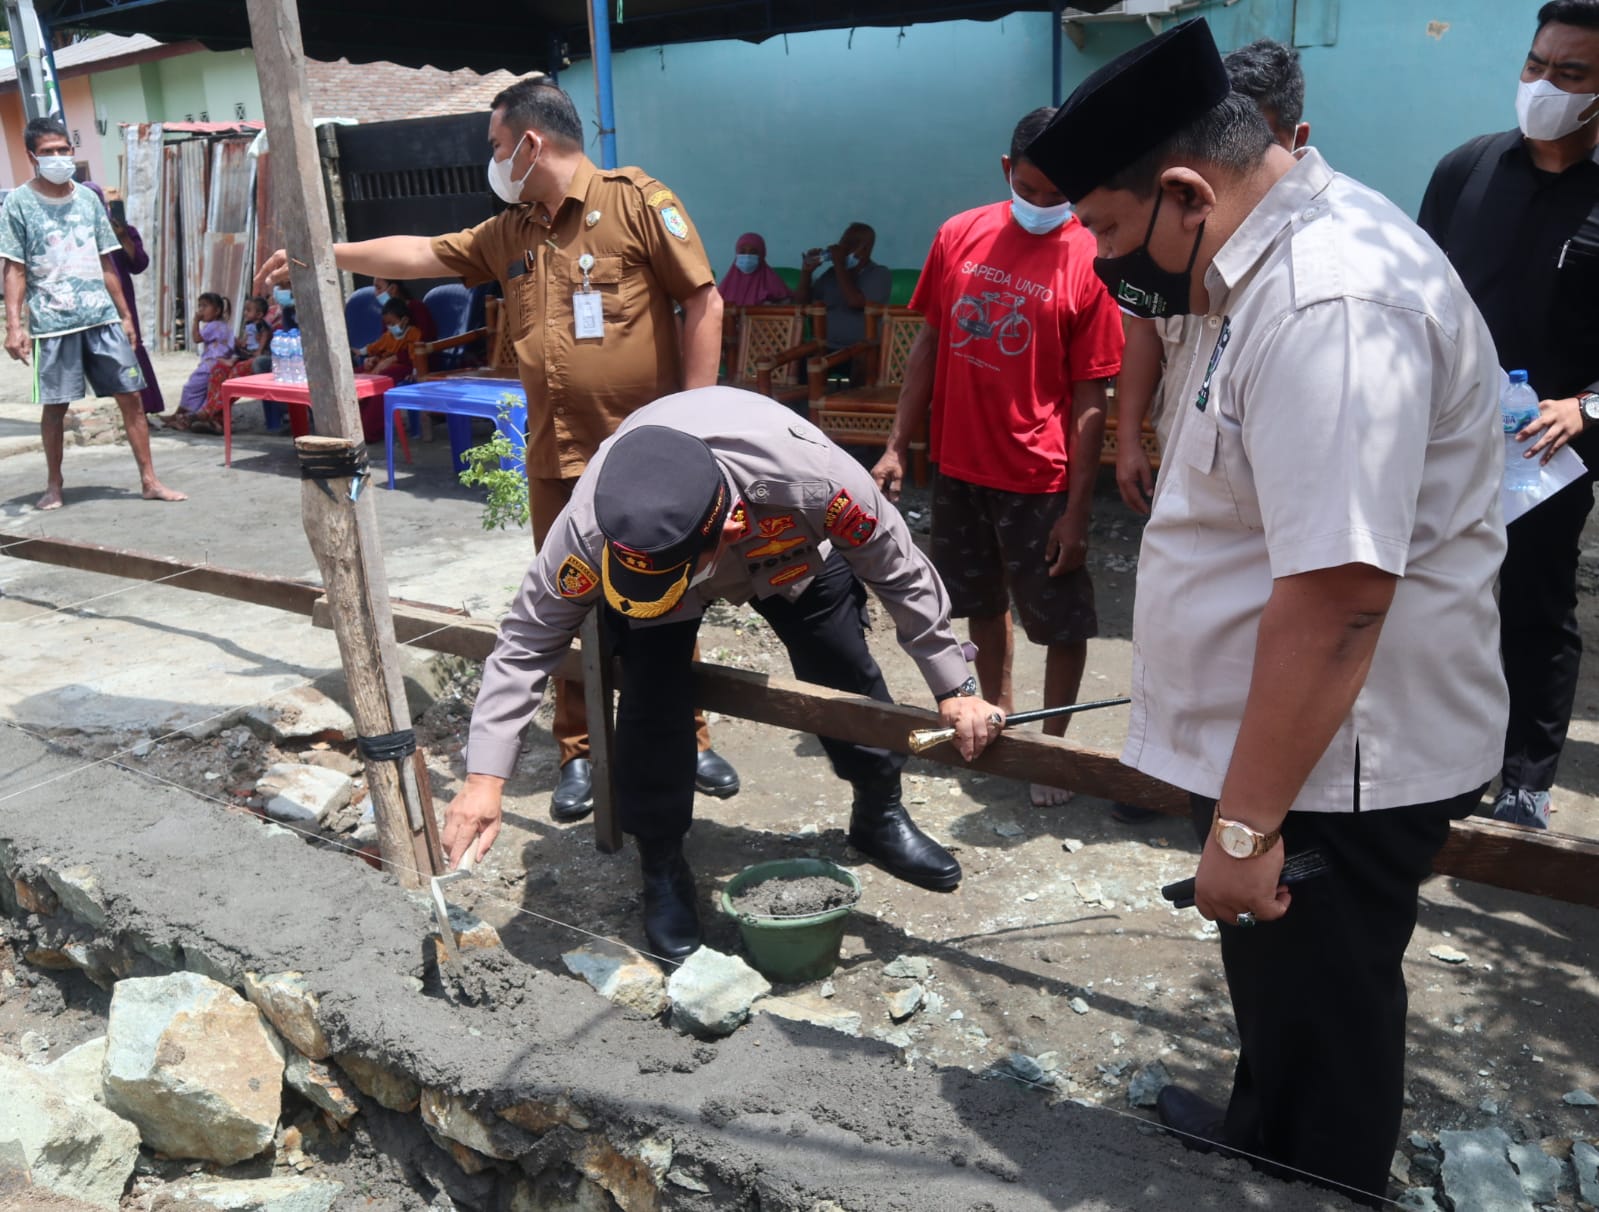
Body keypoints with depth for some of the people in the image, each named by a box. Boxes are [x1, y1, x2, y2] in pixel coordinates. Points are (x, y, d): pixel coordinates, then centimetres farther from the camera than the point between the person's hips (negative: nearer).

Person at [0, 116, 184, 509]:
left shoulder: (87, 198, 10)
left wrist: (125, 314, 13)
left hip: (103, 316, 3)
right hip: (53, 322, -3)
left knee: (131, 395, 0)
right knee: (55, 405, 4)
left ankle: (149, 480, 6)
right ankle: (53, 485, 19)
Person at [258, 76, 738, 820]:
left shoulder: (638, 202, -5)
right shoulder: (510, 234, 15)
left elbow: (703, 304, -9)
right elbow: (419, 253, 24)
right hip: (556, 459, 6)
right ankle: (579, 752, 21)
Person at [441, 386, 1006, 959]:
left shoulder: (815, 480, -44)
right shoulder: (594, 521, -41)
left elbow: (902, 572, -26)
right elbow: (527, 638, -28)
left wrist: (955, 688, -18)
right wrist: (484, 778, -33)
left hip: (789, 542, 1)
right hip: (651, 545, 0)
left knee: (848, 675, 0)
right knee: (651, 702, -17)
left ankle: (881, 817, 28)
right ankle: (663, 869, 6)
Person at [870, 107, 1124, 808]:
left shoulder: (1089, 262, -11)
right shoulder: (959, 236, 1)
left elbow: (1089, 398, -11)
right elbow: (929, 345, 7)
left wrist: (1078, 507, -13)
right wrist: (897, 447, 3)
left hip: (1039, 477, -4)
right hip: (957, 466, 4)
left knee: (1062, 620, 5)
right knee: (982, 599, 20)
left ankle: (1052, 740, 24)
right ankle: (997, 710, 40)